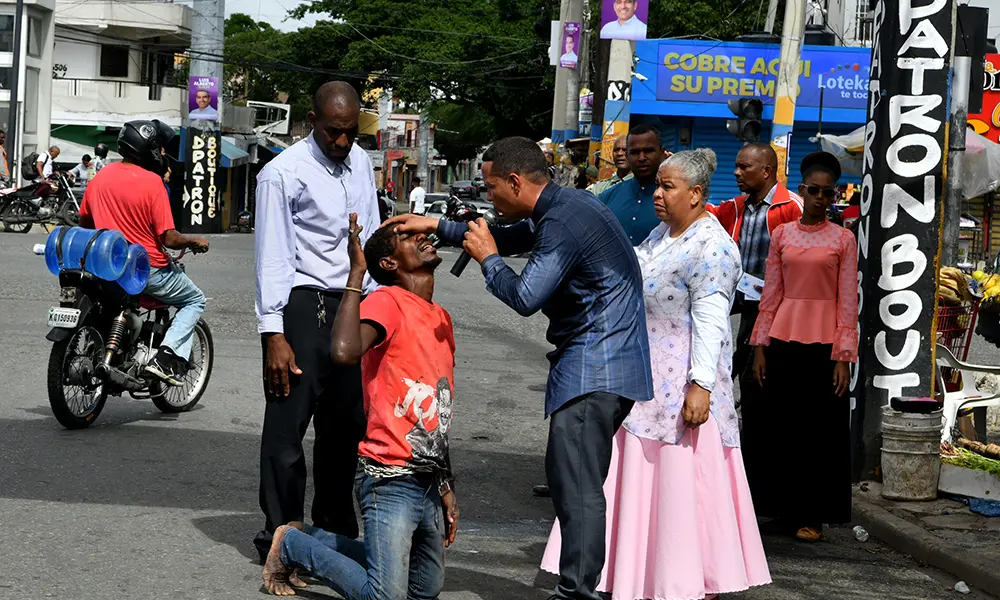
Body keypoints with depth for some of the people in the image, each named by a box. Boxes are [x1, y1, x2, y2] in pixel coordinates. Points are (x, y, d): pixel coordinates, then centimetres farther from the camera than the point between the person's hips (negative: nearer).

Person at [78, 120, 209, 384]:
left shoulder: (101, 177, 2)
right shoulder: (152, 182, -17)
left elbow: (85, 220, 15)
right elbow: (168, 238, -19)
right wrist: (194, 240, -1)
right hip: (148, 269, -6)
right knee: (195, 300, 13)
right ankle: (166, 357, -6)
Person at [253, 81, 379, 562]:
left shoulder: (361, 163, 10)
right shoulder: (283, 173, -10)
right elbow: (272, 256, -12)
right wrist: (273, 333, -16)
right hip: (301, 306, -6)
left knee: (346, 424, 12)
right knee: (287, 425, -3)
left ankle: (336, 530, 24)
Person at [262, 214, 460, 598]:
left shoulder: (441, 318, 14)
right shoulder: (387, 302, -11)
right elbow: (344, 352, -33)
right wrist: (356, 273, -24)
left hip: (430, 483, 8)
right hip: (391, 481, -8)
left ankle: (310, 540, 28)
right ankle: (293, 546, 11)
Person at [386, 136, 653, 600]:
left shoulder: (564, 221, -17)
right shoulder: (563, 207, 15)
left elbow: (526, 297, -20)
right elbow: (513, 237, 29)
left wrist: (487, 259, -2)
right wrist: (439, 227, 22)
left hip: (594, 368, -11)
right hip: (605, 365, 11)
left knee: (576, 484, -12)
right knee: (571, 480, 13)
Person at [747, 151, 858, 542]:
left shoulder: (843, 239, 1)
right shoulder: (782, 235, 7)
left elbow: (847, 302, -2)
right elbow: (771, 295, 8)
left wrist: (844, 356, -8)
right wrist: (760, 347, 3)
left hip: (823, 344, -2)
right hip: (783, 341, 2)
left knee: (820, 428, 3)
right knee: (778, 423, 5)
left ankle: (810, 514, 13)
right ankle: (783, 507, 17)